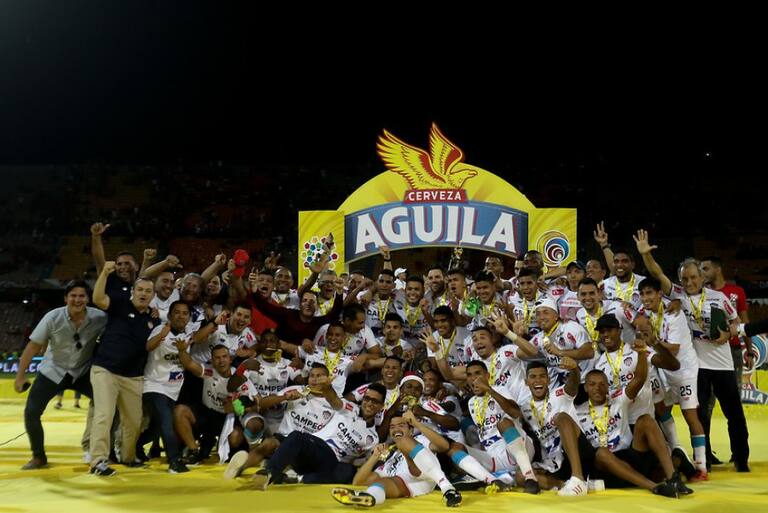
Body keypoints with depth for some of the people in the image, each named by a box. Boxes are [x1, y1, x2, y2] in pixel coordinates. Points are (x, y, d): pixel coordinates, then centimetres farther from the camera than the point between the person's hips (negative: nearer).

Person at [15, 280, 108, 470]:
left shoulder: (99, 318, -20)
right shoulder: (53, 317, -20)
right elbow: (33, 346, -13)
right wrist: (20, 375, -12)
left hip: (83, 372, 1)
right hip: (53, 371, 0)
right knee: (31, 412, -8)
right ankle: (38, 457, 14)